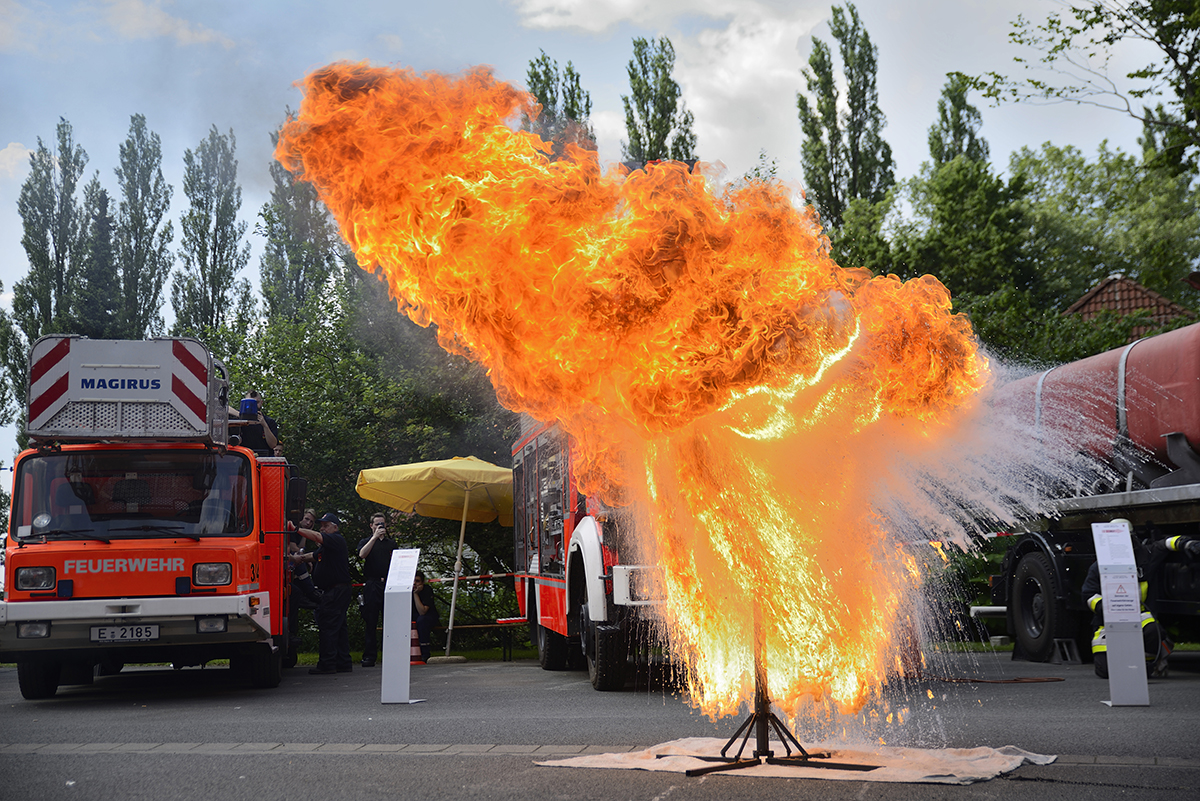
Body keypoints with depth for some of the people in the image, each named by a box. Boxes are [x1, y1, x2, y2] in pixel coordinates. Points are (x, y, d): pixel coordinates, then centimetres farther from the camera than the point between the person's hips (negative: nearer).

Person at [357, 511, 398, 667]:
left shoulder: (391, 543, 20)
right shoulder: (365, 541, 12)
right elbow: (362, 554, -10)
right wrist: (375, 537, -12)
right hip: (372, 585, -2)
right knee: (370, 621, -2)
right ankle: (369, 656, 0)